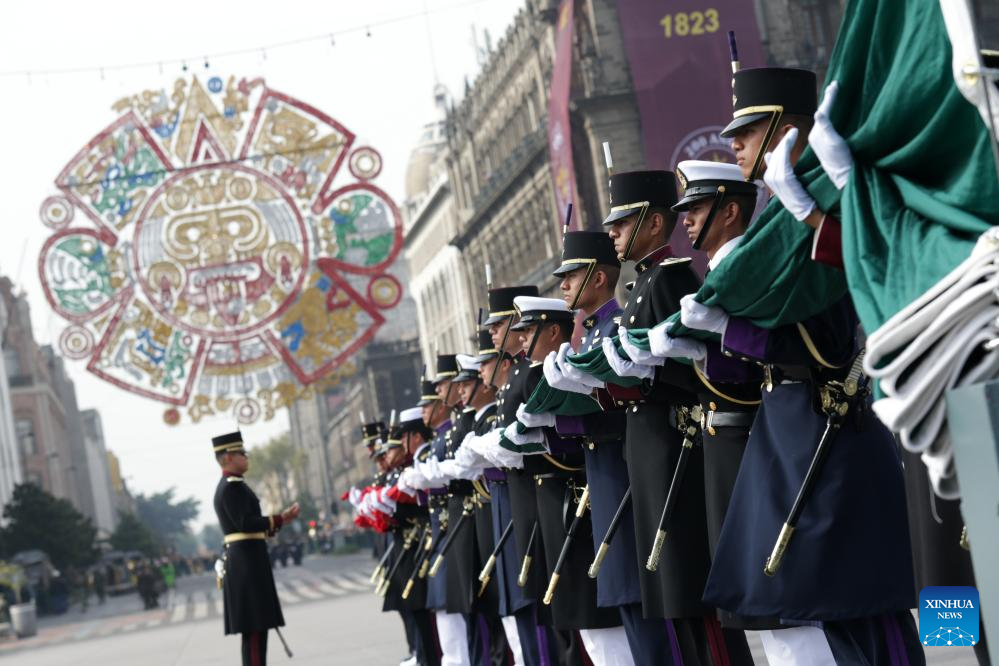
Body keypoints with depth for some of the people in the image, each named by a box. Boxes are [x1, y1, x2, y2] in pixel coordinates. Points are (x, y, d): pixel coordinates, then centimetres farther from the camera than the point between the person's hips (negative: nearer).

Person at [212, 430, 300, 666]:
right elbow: (245, 523, -21)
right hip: (248, 561, -10)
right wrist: (279, 519, -18)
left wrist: (273, 524, 17)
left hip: (240, 560, 10)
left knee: (253, 625, 11)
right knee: (256, 624, -10)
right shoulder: (234, 486, -13)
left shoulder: (224, 486, 19)